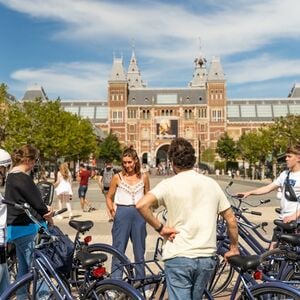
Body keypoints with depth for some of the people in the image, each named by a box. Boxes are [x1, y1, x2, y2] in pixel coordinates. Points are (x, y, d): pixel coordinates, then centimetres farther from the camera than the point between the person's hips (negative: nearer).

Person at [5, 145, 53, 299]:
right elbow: (37, 202, -15)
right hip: (24, 228, -10)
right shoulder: (23, 178, -20)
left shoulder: (11, 176, 11)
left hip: (16, 227, 10)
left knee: (23, 269, 19)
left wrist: (44, 211, -2)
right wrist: (49, 218, 1)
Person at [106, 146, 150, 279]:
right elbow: (109, 197, 8)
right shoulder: (118, 177, 0)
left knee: (139, 250, 12)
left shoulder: (143, 177, 4)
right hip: (122, 214, -2)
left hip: (139, 214, 2)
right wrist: (112, 211, -3)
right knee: (118, 250, 1)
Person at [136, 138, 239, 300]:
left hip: (178, 257, -4)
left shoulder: (169, 184, -8)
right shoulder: (211, 184, 4)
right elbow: (231, 219, 8)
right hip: (207, 257, 5)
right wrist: (234, 248, 19)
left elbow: (142, 205, -24)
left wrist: (160, 228, -12)